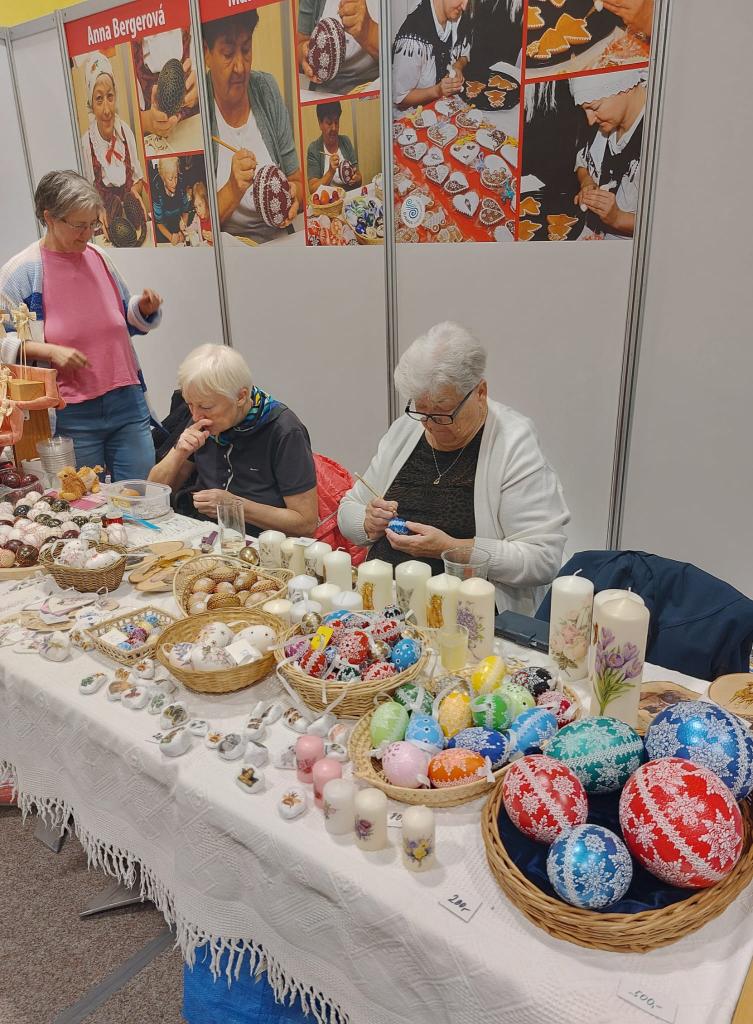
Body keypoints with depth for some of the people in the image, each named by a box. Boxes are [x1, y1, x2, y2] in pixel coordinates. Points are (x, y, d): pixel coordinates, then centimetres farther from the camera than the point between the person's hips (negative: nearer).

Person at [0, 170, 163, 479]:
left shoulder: (98, 258, 9)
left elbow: (126, 319, 21)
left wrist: (145, 307, 0)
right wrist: (50, 351, -17)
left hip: (127, 403, 4)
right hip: (71, 416, -3)